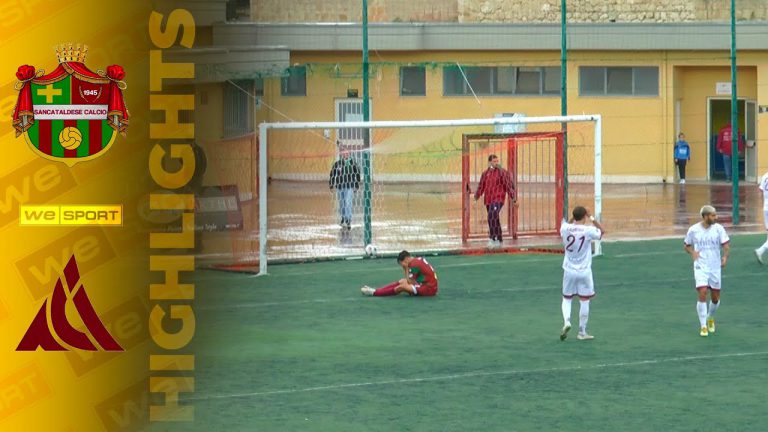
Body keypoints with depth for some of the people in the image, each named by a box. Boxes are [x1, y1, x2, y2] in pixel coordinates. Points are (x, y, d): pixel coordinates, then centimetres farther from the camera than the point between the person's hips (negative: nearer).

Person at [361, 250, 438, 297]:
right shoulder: (419, 259, 11)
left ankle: (374, 293, -8)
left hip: (429, 288, -10)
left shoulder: (414, 264, -17)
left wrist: (406, 269, -4)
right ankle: (375, 291, 11)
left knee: (401, 287, -17)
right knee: (402, 281, 12)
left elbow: (410, 282, -11)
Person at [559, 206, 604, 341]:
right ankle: (582, 332, 10)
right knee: (584, 301, 6)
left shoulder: (566, 229, -7)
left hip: (569, 270, 3)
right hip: (584, 271, -3)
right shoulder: (588, 230, -16)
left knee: (566, 298, 17)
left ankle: (566, 322, -7)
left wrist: (574, 217, 12)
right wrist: (592, 219, 8)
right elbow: (602, 231, 5)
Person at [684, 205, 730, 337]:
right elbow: (687, 245, 11)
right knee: (702, 294, -16)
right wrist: (692, 252, -11)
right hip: (700, 267, -2)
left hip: (715, 267, 2)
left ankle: (710, 318, 39)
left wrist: (725, 257, -23)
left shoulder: (718, 228, -2)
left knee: (715, 298, 7)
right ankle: (703, 326, -7)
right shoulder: (693, 230, -3)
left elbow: (726, 245, -4)